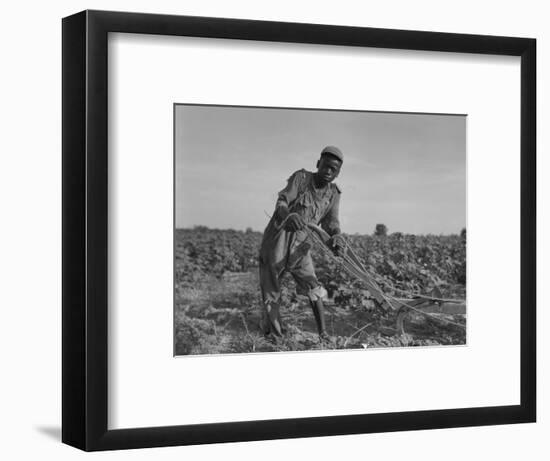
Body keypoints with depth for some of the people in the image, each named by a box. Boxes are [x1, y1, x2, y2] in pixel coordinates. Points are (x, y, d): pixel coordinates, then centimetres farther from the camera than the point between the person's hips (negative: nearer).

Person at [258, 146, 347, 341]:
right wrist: (289, 215, -48)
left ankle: (323, 335, -6)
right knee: (271, 292, 5)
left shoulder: (333, 194, 0)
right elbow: (281, 203, -23)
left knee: (314, 290, -8)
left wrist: (336, 236, -36)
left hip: (300, 246, 3)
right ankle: (272, 336, 20)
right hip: (276, 242, -3)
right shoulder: (300, 178, -11)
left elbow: (330, 221, -11)